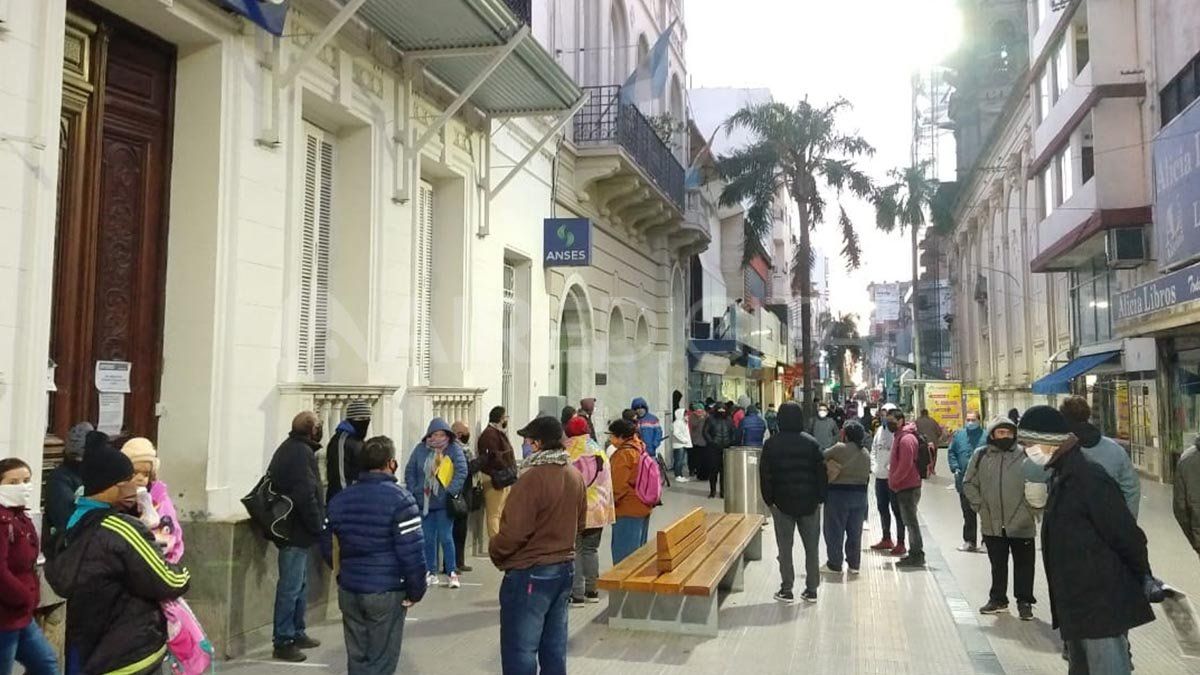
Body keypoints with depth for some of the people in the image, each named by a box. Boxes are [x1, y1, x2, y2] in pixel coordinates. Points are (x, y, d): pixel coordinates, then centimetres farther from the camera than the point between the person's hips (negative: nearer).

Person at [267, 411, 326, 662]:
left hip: (291, 528, 11)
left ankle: (297, 633, 28)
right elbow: (306, 495, -25)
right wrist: (318, 526, -14)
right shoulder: (302, 453, -18)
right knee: (291, 587, -4)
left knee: (299, 585, 19)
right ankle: (283, 642, 2)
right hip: (297, 531, -11)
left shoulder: (288, 448, 14)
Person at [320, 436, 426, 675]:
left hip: (348, 592, 6)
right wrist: (416, 591, -7)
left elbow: (328, 547, 11)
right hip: (387, 592, -6)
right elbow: (412, 551, -17)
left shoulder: (339, 499, 6)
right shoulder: (400, 499, -14)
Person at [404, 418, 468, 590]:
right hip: (424, 502, 3)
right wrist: (413, 490, -2)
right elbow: (410, 471, 8)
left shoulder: (454, 449, -6)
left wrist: (451, 491, -17)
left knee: (446, 538, -4)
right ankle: (431, 573, 20)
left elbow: (462, 471, -10)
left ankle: (452, 573, 5)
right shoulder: (421, 449, 2)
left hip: (444, 503, -3)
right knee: (428, 539, 9)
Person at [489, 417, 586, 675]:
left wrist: (495, 552, -4)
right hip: (565, 568, 8)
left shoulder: (533, 477, -21)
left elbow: (514, 532, -21)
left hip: (530, 573, -8)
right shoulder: (575, 475, 2)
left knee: (520, 649, 2)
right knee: (554, 646, 16)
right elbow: (580, 524, 13)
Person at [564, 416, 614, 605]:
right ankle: (591, 590, 22)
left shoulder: (568, 456, -14)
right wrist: (607, 509, 21)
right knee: (591, 550, 16)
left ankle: (577, 594, 0)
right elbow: (607, 484, 13)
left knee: (574, 552, 1)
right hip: (597, 510, 6)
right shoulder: (601, 454, 6)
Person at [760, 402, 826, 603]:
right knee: (811, 547, 10)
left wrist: (769, 500, 2)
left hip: (782, 503, -1)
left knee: (785, 548, 6)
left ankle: (786, 590, 8)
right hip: (809, 502, 1)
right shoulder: (811, 443, -2)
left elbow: (765, 475, -5)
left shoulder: (771, 444, -4)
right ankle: (811, 590, 14)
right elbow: (821, 472, -2)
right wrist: (820, 498, 5)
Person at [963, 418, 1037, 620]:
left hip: (1021, 523, -2)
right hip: (992, 524, 2)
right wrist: (980, 505, 2)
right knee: (997, 564, 16)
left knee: (1024, 563, 7)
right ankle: (998, 599, 30)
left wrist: (1031, 507, -7)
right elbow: (969, 484, 9)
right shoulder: (981, 456, 1)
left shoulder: (1024, 455, -6)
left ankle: (1024, 601, 20)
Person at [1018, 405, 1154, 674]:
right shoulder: (1061, 477, 9)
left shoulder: (1089, 479, -21)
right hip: (1076, 605, 10)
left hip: (1103, 607, -10)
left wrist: (1144, 578, -7)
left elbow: (1127, 536, -18)